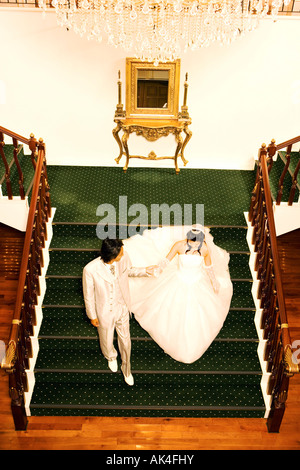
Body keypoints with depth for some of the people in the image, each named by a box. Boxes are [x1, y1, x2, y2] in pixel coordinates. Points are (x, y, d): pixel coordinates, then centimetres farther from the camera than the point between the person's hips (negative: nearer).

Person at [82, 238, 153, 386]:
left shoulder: (124, 257, -24)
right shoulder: (90, 270, -34)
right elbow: (88, 295, -16)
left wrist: (145, 271, -6)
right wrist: (92, 316, -4)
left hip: (122, 308, 3)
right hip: (105, 313, -3)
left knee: (125, 341, 23)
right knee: (107, 342, 26)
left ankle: (126, 369, 54)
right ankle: (111, 357, 64)